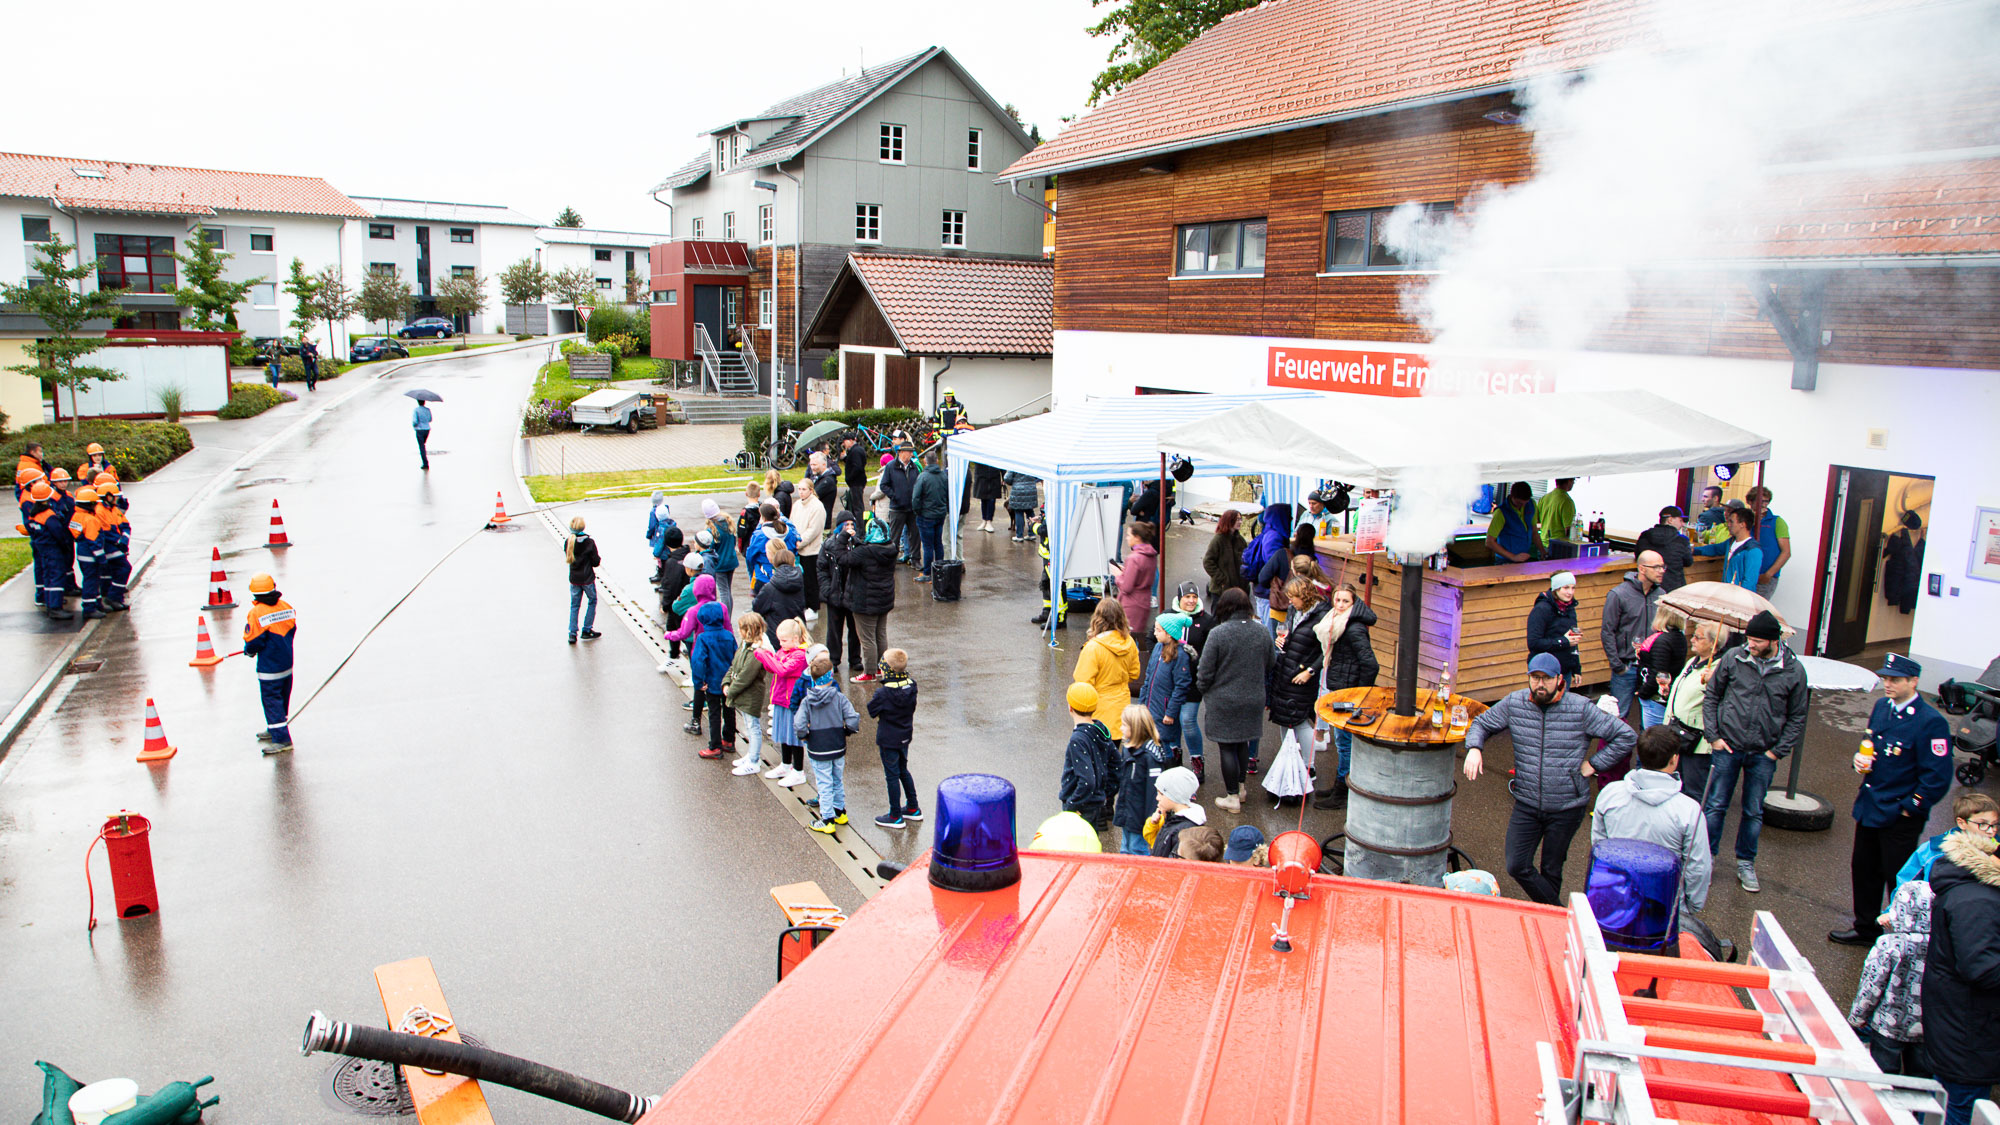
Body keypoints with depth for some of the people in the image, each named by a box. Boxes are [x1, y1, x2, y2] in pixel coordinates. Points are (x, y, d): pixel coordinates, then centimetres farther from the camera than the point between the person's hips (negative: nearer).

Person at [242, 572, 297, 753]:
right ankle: (274, 730, 36)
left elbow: (253, 640, -16)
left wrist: (249, 651, 5)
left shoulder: (256, 613, -18)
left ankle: (282, 739, -3)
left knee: (272, 701, -2)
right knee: (281, 699, 20)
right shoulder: (287, 607, 0)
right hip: (287, 663, 7)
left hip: (269, 668, -7)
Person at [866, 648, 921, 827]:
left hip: (888, 740, -7)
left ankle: (895, 816, 14)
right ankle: (913, 808, 33)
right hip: (905, 736, 7)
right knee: (903, 771, 23)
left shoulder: (884, 693, -26)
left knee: (892, 776, 5)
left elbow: (872, 711, -12)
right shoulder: (911, 686, -8)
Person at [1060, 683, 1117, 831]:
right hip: (1098, 804, 8)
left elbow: (1087, 781, -28)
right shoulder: (1102, 731, 3)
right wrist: (1106, 795, 18)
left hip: (1080, 808, -8)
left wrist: (1071, 805, -18)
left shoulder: (1078, 739, -23)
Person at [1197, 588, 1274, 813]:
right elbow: (1271, 664, 9)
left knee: (1227, 747, 5)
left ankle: (1232, 797, 12)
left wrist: (1204, 689, 5)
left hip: (1223, 702, -5)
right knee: (1243, 743, 22)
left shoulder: (1218, 634, -19)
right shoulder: (1262, 632, -4)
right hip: (1253, 700, 5)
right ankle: (1240, 786, 36)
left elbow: (1205, 672, -15)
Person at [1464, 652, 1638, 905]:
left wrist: (1593, 764, -8)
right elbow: (1482, 723, 10)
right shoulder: (1514, 703, -3)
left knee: (1551, 870, 11)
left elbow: (1626, 736, -6)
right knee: (1517, 867, -4)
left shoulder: (1581, 708, -11)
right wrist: (1474, 747, -11)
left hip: (1567, 808, -2)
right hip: (1526, 805, 2)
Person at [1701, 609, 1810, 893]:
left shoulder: (1793, 670, -5)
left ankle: (1746, 863, 28)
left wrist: (1778, 751, -2)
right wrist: (1713, 736, -3)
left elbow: (1797, 717, 4)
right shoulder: (1733, 657, -6)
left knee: (1754, 813, 12)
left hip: (1763, 755, 1)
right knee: (1716, 806, 5)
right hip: (1727, 747, 0)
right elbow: (1711, 696, 4)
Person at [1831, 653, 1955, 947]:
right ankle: (1866, 928, 36)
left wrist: (1908, 809, -14)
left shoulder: (1931, 722, -20)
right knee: (1864, 870, 19)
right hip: (1869, 807, 8)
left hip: (1900, 816, -7)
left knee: (1899, 879, 5)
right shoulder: (1881, 706, 3)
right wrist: (1861, 759, -1)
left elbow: (1938, 779, -19)